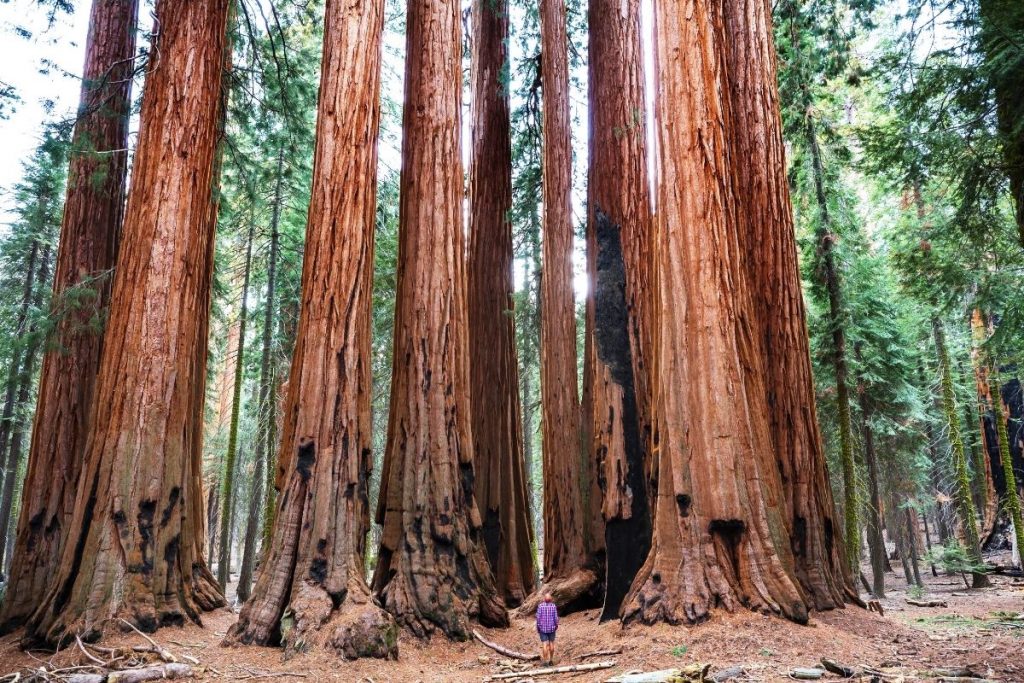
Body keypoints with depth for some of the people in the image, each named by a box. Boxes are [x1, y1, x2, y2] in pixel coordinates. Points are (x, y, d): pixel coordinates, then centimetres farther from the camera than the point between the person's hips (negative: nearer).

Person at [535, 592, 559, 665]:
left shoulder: (540, 606, -12)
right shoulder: (554, 606, -9)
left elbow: (538, 617, -9)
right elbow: (556, 617, -5)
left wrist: (538, 627, 3)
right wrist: (556, 625, 13)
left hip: (543, 628, -1)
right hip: (551, 628, 1)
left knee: (544, 644, 0)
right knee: (551, 643, 13)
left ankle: (545, 661, -1)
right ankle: (551, 659, 20)